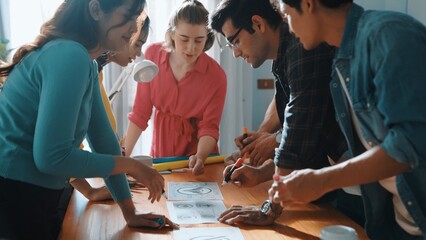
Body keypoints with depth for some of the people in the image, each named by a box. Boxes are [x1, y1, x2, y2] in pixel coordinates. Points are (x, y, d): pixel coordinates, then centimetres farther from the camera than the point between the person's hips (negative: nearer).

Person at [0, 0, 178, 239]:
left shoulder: (87, 64, 9)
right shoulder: (70, 55, -22)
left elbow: (103, 139, 10)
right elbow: (51, 157, -27)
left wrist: (130, 212, 10)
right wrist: (130, 166, -15)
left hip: (32, 198, 9)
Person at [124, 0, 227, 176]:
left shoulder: (216, 76, -17)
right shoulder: (153, 55, -11)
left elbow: (209, 127, -12)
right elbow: (140, 112, -6)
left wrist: (200, 157, -31)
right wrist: (124, 155, -9)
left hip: (196, 156, -1)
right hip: (161, 154, 1)